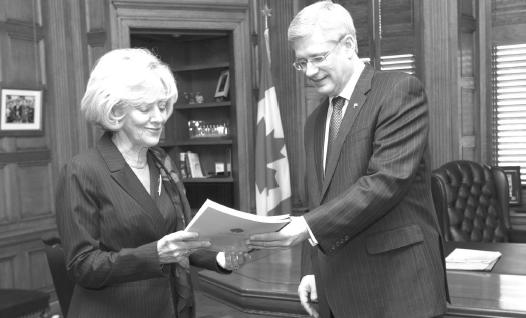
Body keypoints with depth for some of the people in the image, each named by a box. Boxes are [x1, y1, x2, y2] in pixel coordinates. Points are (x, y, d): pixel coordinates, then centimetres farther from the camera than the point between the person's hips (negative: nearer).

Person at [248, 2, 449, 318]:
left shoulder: (400, 90, -9)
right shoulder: (316, 120, 14)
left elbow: (388, 179, -20)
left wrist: (309, 226, -24)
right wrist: (311, 269, 9)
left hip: (396, 283, -6)